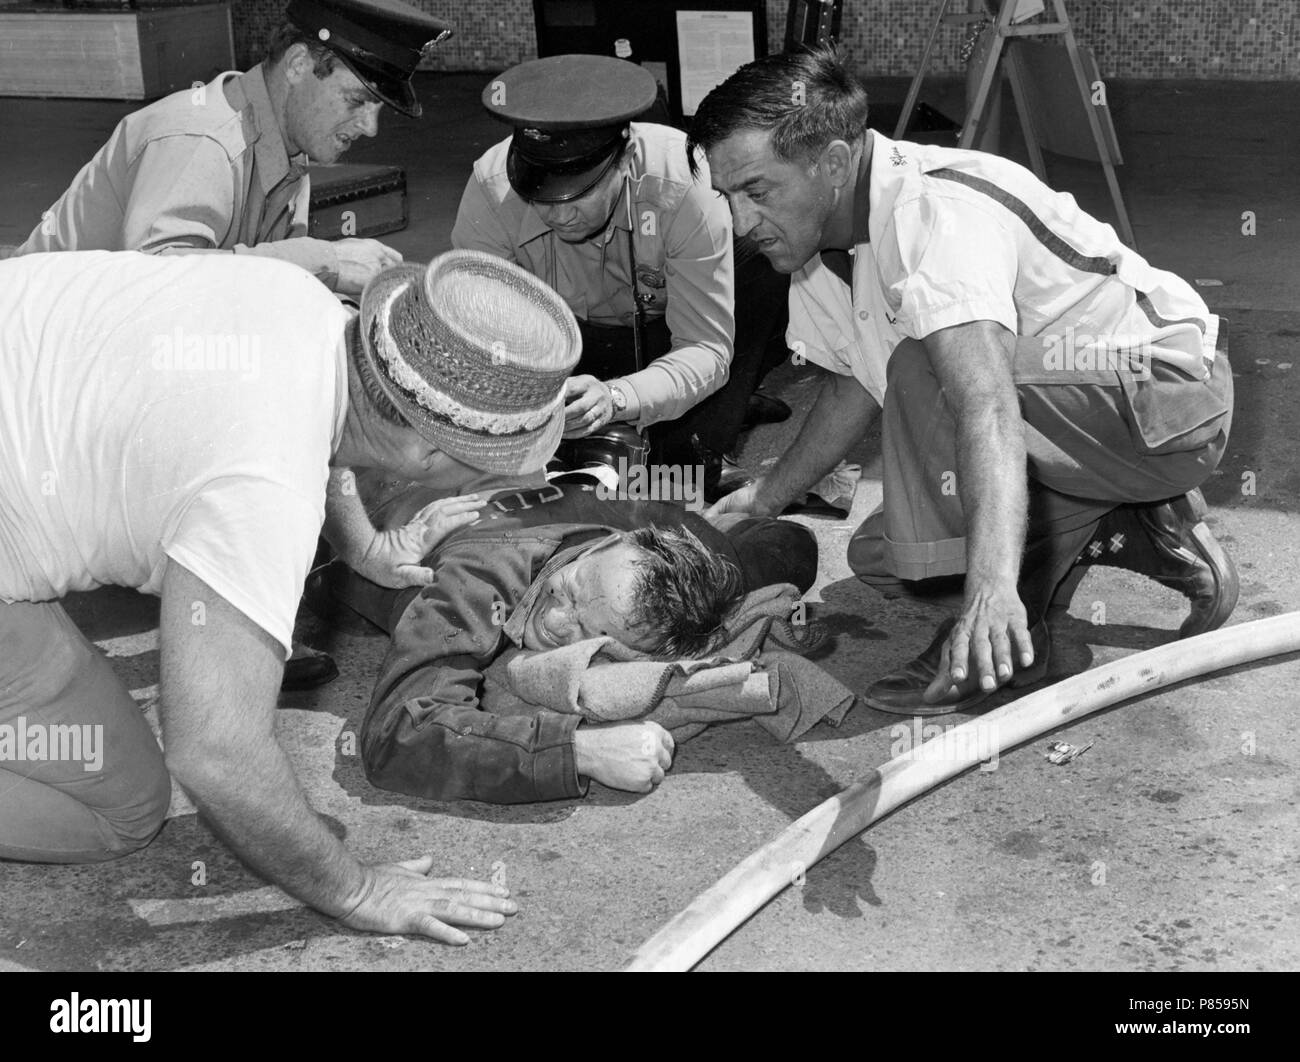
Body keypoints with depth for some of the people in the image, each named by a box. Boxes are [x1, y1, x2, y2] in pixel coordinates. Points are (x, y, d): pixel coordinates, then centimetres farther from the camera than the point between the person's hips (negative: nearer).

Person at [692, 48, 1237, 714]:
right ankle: (1131, 530, 13)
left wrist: (993, 584, -58)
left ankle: (995, 635, -20)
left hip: (1168, 394, -9)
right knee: (878, 557, 4)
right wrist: (764, 499, 17)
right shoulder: (819, 238, -2)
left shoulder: (938, 214, -31)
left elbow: (987, 408, -46)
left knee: (927, 366, -31)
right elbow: (854, 384, 17)